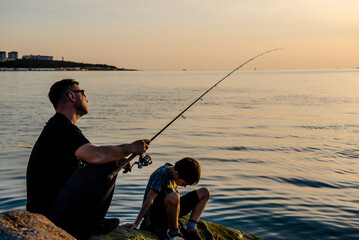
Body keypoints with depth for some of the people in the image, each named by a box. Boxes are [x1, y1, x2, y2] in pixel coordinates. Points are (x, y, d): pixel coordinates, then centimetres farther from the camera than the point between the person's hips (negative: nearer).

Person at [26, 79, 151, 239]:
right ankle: (87, 225, -6)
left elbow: (89, 157, 21)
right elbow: (96, 155, -33)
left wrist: (119, 158, 6)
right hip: (49, 211, -11)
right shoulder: (62, 128, -18)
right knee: (108, 165, -16)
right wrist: (129, 148, -17)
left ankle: (73, 224, 18)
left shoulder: (57, 126, 15)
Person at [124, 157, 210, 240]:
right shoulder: (161, 174, -21)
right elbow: (149, 199, -26)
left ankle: (189, 229, -6)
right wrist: (136, 223, -27)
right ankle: (173, 232, -18)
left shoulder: (176, 174, 2)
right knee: (173, 197, -43)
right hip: (155, 214, -8)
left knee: (205, 192, 1)